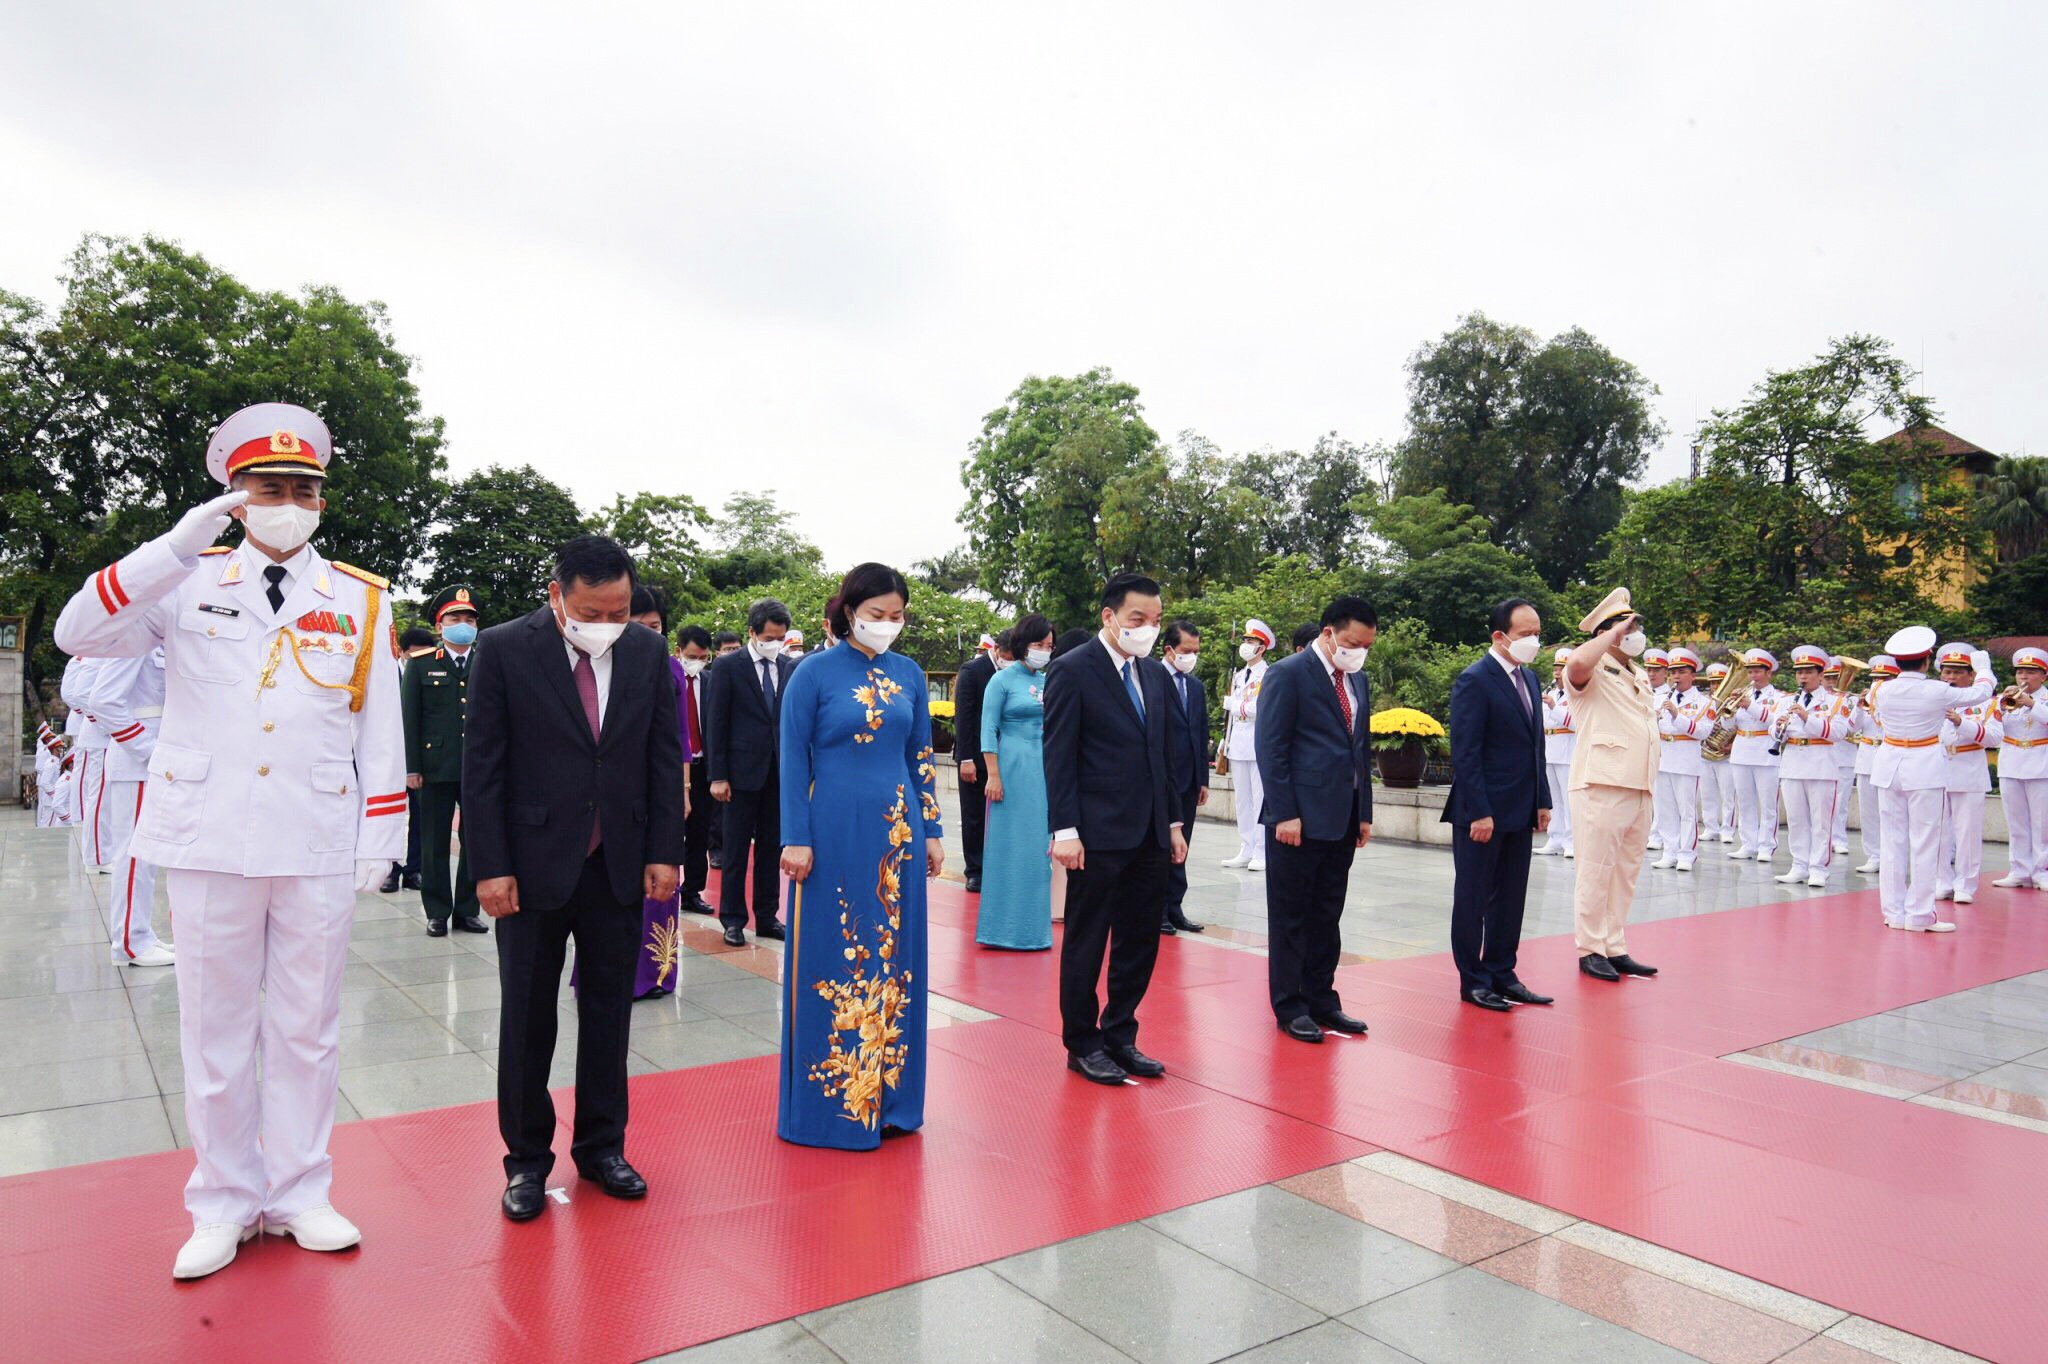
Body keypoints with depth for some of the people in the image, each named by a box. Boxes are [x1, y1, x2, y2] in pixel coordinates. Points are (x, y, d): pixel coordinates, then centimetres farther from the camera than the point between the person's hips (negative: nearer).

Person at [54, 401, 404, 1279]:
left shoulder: (360, 601, 6)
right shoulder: (188, 582, 5)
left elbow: (381, 729, 5)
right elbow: (78, 633, -10)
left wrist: (381, 836, 0)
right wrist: (179, 546, -20)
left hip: (319, 847, 0)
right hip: (209, 842, 0)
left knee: (307, 1028, 9)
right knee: (215, 1029, 9)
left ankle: (297, 1194, 23)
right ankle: (225, 1205, 24)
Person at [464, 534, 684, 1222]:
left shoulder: (648, 653, 1)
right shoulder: (505, 649, -8)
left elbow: (665, 757, 5)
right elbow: (482, 765, -7)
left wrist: (663, 853, 0)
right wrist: (490, 867, -11)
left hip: (619, 867, 3)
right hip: (532, 865, -3)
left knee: (609, 1011, 12)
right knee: (527, 1017, 8)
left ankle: (601, 1147, 28)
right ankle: (527, 1160, 24)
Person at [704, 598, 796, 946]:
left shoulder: (791, 668, 7)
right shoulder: (727, 667, -4)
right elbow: (716, 724, -4)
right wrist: (718, 776, -8)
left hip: (781, 771, 4)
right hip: (743, 770, -3)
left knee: (772, 848, 10)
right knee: (736, 850, 4)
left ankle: (766, 917, 19)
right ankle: (733, 919, 14)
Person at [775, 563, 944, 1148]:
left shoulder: (909, 674, 7)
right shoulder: (815, 673, -4)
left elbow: (922, 756, 11)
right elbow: (793, 760, -5)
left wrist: (932, 832, 8)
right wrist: (796, 839, -10)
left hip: (897, 834, 4)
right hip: (834, 832, -4)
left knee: (895, 961, 9)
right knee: (831, 961, 3)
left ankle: (889, 1096, 22)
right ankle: (830, 1101, 16)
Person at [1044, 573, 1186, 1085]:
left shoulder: (1154, 676, 14)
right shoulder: (1071, 670, -7)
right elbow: (1059, 757, -11)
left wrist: (1173, 823, 14)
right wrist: (1065, 831, -15)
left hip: (1149, 836, 7)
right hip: (1099, 836, -7)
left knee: (1140, 943, 12)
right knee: (1086, 944, 6)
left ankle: (1119, 1037, 26)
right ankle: (1082, 1045, 20)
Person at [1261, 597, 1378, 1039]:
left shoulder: (1358, 681, 14)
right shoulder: (1288, 674, -9)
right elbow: (1271, 749, -13)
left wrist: (1364, 813, 14)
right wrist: (1284, 814, -17)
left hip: (1343, 818, 7)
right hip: (1300, 818, -7)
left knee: (1326, 916, 14)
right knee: (1291, 915, 4)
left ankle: (1321, 999, 24)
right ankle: (1289, 1007, 13)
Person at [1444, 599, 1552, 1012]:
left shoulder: (1529, 678, 13)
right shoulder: (1474, 681, -13)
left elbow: (1535, 745, 17)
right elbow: (1465, 754, -16)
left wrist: (1543, 801, 12)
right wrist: (1479, 813, -19)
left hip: (1520, 811, 8)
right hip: (1482, 812, -8)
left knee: (1510, 900, 13)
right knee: (1473, 899, 4)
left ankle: (1501, 974, 24)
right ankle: (1473, 981, 13)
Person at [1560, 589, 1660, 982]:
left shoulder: (1641, 678, 19)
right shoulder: (1594, 673, -6)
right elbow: (1576, 663, -32)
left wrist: (1649, 788, 22)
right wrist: (1614, 633, -18)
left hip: (1639, 790, 8)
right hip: (1602, 787, -8)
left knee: (1626, 873, 12)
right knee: (1596, 872, -2)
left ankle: (1616, 949, 20)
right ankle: (1591, 950, 6)